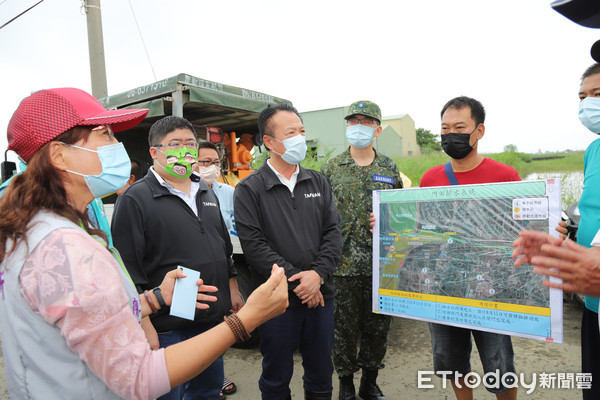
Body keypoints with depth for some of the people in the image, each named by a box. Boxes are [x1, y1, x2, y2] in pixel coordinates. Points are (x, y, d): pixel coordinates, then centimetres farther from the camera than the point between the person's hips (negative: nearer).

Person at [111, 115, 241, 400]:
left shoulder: (206, 194, 12)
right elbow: (129, 274, -15)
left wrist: (234, 296, 14)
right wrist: (145, 329, -17)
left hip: (214, 322, 7)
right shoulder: (135, 199, -11)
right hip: (167, 330, -6)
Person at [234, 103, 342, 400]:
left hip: (320, 296, 4)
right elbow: (254, 244, -14)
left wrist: (317, 274, -12)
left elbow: (333, 232, 2)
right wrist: (296, 281, -16)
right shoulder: (250, 189, -6)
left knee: (321, 375, 18)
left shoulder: (318, 183, 7)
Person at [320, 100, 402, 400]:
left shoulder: (389, 168, 8)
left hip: (381, 265, 2)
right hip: (343, 265, -2)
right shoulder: (331, 169, 2)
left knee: (378, 327, 13)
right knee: (344, 328, 9)